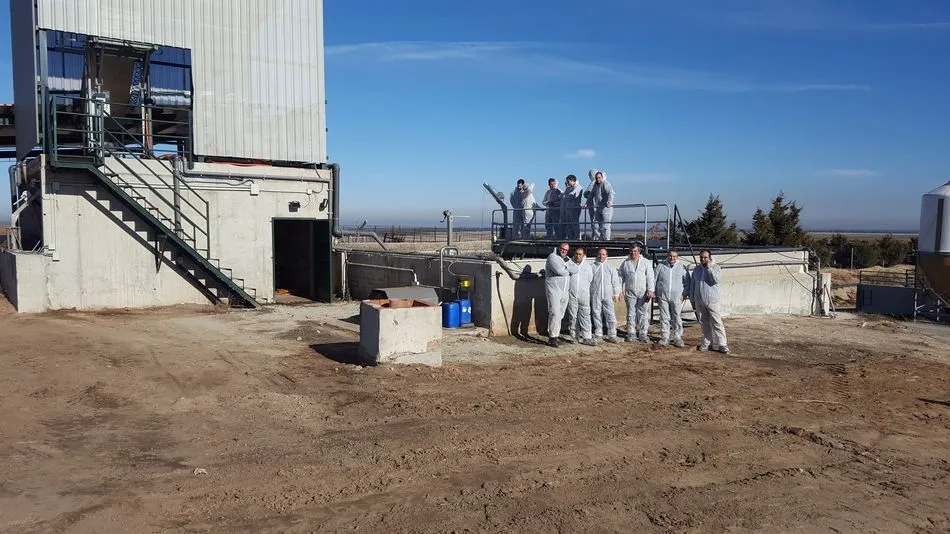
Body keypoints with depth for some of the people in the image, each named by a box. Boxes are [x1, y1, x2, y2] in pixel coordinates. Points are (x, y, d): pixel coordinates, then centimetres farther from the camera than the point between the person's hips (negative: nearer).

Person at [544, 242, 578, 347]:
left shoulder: (567, 259, 18)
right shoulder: (552, 257, -6)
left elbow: (575, 269, 1)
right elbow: (559, 270, -21)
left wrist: (565, 267, -13)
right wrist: (568, 271, -2)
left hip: (564, 291, 8)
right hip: (554, 290, -8)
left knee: (560, 314, 10)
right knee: (555, 313, -12)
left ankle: (556, 335, 18)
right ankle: (552, 338, -10)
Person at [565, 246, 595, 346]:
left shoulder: (587, 265, 8)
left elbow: (590, 279, 16)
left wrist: (584, 288, 13)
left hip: (584, 295, 1)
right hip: (571, 295, -1)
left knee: (585, 316, -4)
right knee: (572, 316, 4)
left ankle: (586, 337, -4)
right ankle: (574, 336, 15)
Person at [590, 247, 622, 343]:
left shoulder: (611, 267, 10)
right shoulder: (592, 267, 6)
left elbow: (615, 281, 10)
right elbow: (589, 280, 5)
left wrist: (616, 294, 5)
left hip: (608, 295, 0)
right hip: (595, 295, 0)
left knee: (610, 315, -7)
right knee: (597, 314, 4)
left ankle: (612, 335, -4)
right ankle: (598, 334, 14)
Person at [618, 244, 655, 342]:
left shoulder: (646, 262, 3)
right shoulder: (625, 263, 7)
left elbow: (650, 277, 0)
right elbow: (620, 277, 11)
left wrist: (650, 290, -9)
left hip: (643, 292, -1)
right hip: (630, 292, 1)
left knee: (643, 313, 1)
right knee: (631, 313, 5)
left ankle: (643, 334, 7)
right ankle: (631, 333, 13)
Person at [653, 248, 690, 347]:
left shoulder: (682, 267, 5)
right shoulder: (661, 266, 7)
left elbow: (687, 282, 8)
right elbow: (655, 280, 11)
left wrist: (684, 294, -1)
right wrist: (655, 294, 7)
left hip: (677, 297, -1)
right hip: (663, 296, 1)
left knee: (677, 318, 2)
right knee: (664, 318, 4)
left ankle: (678, 338, 9)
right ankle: (665, 337, 12)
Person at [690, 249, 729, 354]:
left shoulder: (715, 267, -1)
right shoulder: (697, 269, 13)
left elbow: (717, 279, -19)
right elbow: (692, 285, 17)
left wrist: (709, 268, -17)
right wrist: (692, 300, 15)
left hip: (712, 301, -4)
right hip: (699, 301, 5)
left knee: (717, 323, -8)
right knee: (704, 324, 9)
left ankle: (722, 344, -6)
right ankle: (707, 343, 17)